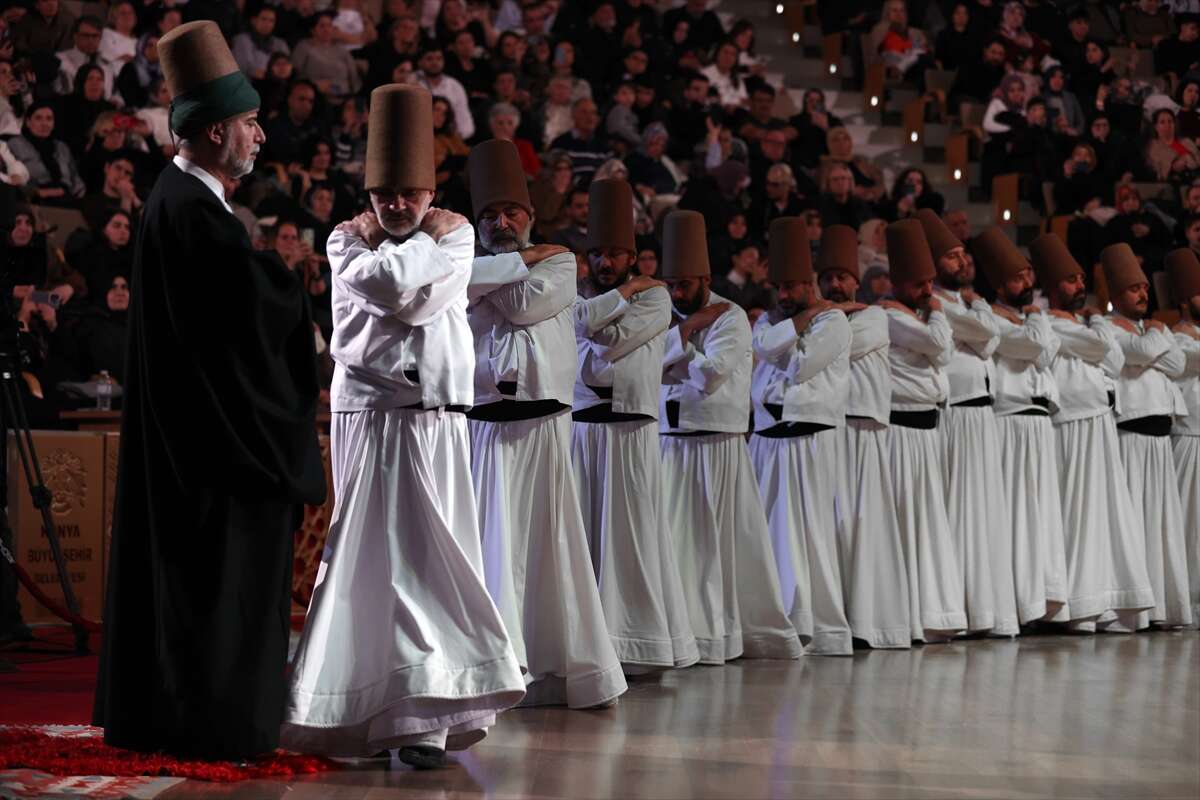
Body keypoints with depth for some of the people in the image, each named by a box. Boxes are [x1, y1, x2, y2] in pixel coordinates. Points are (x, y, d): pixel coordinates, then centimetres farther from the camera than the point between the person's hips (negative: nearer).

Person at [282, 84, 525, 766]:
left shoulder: (456, 232, 6)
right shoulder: (348, 239, 3)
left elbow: (417, 299, -11)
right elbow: (393, 285, -16)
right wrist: (426, 240, -3)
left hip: (437, 421, 1)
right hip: (368, 417, -1)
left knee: (428, 553, -3)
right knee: (378, 554, -7)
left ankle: (421, 714, -2)